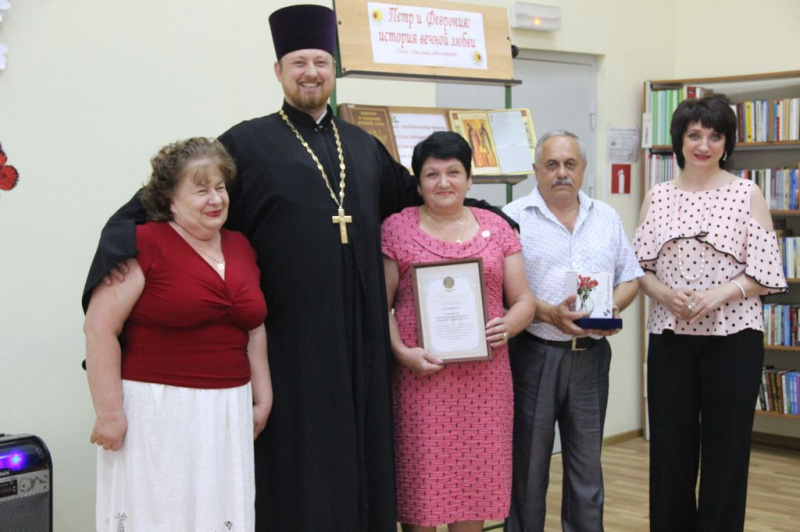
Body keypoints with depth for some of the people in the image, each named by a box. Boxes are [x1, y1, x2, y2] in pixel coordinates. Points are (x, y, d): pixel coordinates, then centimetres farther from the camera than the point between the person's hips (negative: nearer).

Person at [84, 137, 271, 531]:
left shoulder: (240, 247, 11)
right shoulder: (145, 243, -9)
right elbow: (100, 328, -13)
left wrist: (263, 399, 17)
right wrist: (109, 411, -14)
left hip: (228, 415, 6)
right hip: (157, 413, -6)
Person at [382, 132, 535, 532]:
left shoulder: (496, 228, 10)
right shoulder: (396, 229, 3)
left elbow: (523, 300, 11)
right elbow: (381, 304, 1)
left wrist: (507, 326, -10)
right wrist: (401, 351, -13)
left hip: (484, 376, 2)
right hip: (422, 375, -2)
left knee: (475, 477, 7)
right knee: (419, 481, 1)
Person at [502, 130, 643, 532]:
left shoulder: (606, 217, 12)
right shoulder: (514, 218, -4)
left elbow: (630, 277, 15)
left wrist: (613, 308, -6)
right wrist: (549, 314, -21)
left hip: (591, 355, 4)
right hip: (534, 353, -4)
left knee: (587, 460, 11)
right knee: (529, 460, 5)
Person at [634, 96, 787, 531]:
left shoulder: (747, 194, -1)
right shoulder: (657, 197, 6)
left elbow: (764, 272, -4)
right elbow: (639, 266, 6)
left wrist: (718, 294, -18)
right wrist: (665, 293, -14)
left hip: (732, 336, -2)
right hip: (669, 337, 2)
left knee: (726, 446, 3)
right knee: (670, 444, 7)